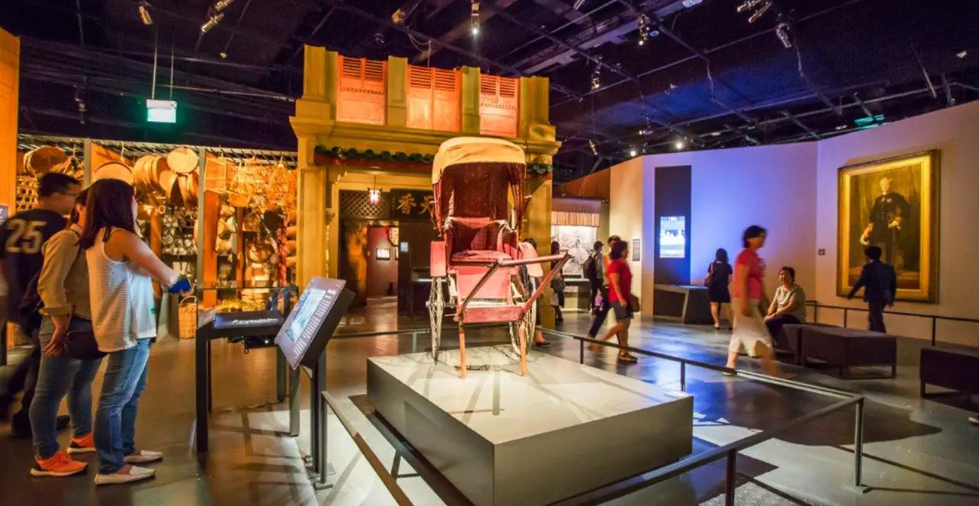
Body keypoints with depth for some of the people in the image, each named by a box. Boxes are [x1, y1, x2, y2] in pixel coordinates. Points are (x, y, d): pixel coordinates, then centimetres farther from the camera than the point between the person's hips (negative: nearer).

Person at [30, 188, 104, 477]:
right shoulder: (66, 239, -10)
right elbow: (49, 284, -18)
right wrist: (62, 326, -19)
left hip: (92, 326, 9)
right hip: (69, 325, -9)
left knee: (82, 384, 20)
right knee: (51, 392, 1)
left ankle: (81, 437, 34)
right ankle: (45, 458, 9)